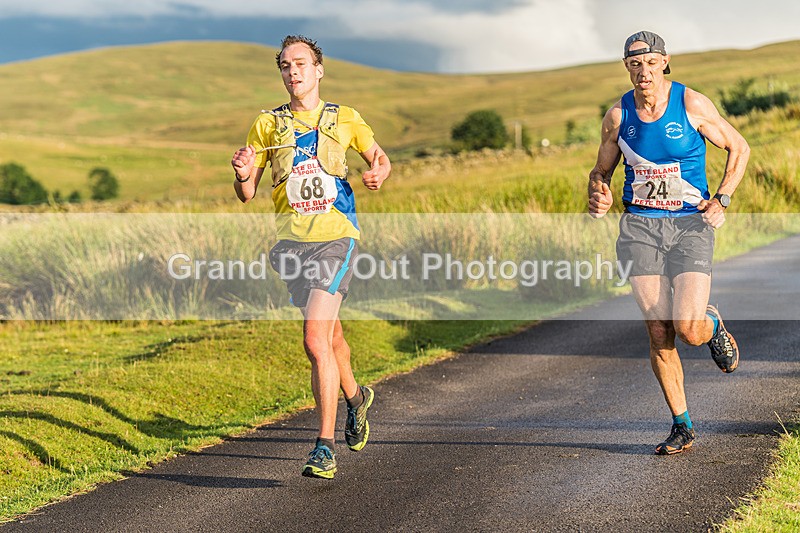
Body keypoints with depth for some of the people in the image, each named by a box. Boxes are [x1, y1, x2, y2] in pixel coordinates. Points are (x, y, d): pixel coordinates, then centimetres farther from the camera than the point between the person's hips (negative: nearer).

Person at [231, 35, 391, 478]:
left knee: (316, 338, -18)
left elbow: (380, 158, 20)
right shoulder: (267, 124, 9)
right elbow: (246, 195, 9)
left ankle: (325, 448, -15)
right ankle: (355, 397, 48)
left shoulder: (345, 119, 6)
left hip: (336, 235, -3)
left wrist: (378, 175, -4)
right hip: (290, 240, 3)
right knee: (328, 334, 17)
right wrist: (243, 174, -14)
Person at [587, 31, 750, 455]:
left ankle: (714, 326, 24)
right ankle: (682, 427, 9)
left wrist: (721, 200, -3)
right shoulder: (618, 116, 2)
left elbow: (738, 148, 7)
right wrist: (598, 194, -7)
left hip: (690, 225, -2)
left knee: (689, 330, -16)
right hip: (639, 228, 2)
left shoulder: (693, 105, -5)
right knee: (658, 332, -5)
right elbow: (602, 170, 16)